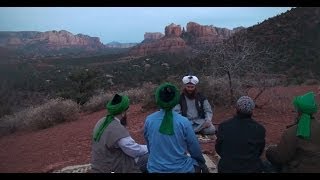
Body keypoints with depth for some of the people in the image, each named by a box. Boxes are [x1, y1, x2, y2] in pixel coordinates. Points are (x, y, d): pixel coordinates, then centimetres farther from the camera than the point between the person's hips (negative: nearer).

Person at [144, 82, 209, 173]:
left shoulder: (149, 120, -9)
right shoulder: (183, 122, -16)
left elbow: (148, 145, 6)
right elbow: (194, 147, -5)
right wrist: (202, 161, 15)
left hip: (155, 168, 1)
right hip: (180, 169, -1)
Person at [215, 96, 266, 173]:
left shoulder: (223, 126, -14)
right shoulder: (259, 129, -13)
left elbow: (218, 149, -1)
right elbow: (260, 152, 2)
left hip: (227, 168, 0)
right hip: (252, 169, 0)